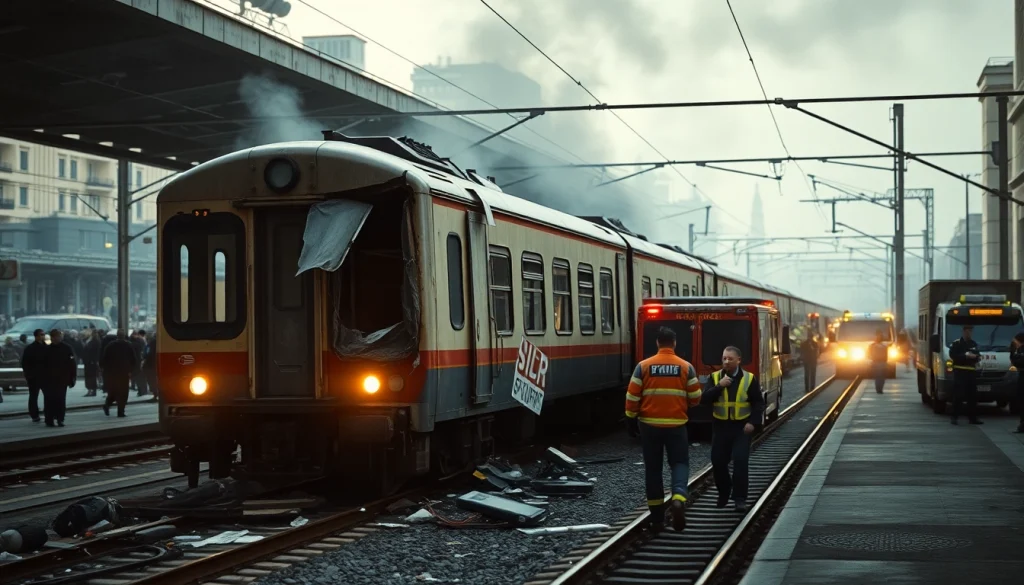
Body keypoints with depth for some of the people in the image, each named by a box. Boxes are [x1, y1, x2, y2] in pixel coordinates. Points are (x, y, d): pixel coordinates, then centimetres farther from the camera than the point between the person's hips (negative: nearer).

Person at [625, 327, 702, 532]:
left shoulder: (643, 366, -4)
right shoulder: (686, 367, -3)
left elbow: (632, 396, -4)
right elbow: (695, 398, 0)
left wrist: (631, 419, 7)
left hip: (649, 424, 1)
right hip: (676, 425, -1)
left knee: (653, 468, 10)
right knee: (679, 463, 9)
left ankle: (657, 518, 14)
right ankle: (679, 499, -20)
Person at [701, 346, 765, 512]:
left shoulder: (750, 379, -2)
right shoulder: (714, 378, 2)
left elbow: (759, 403, 1)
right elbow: (704, 399, -9)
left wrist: (754, 422, -11)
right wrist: (719, 386, -20)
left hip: (741, 427, -2)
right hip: (720, 426, 2)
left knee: (740, 460, -11)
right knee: (718, 460, 7)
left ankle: (740, 498, -5)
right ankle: (723, 493, 29)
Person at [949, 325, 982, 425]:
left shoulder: (974, 344, 18)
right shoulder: (956, 343, -2)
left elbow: (977, 356, 22)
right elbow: (952, 356, -12)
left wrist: (977, 357, -2)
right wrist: (965, 355, -18)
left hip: (971, 372, 6)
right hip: (960, 372, -6)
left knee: (973, 396, 4)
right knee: (958, 395, -9)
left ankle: (972, 417, 10)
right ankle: (954, 417, -6)